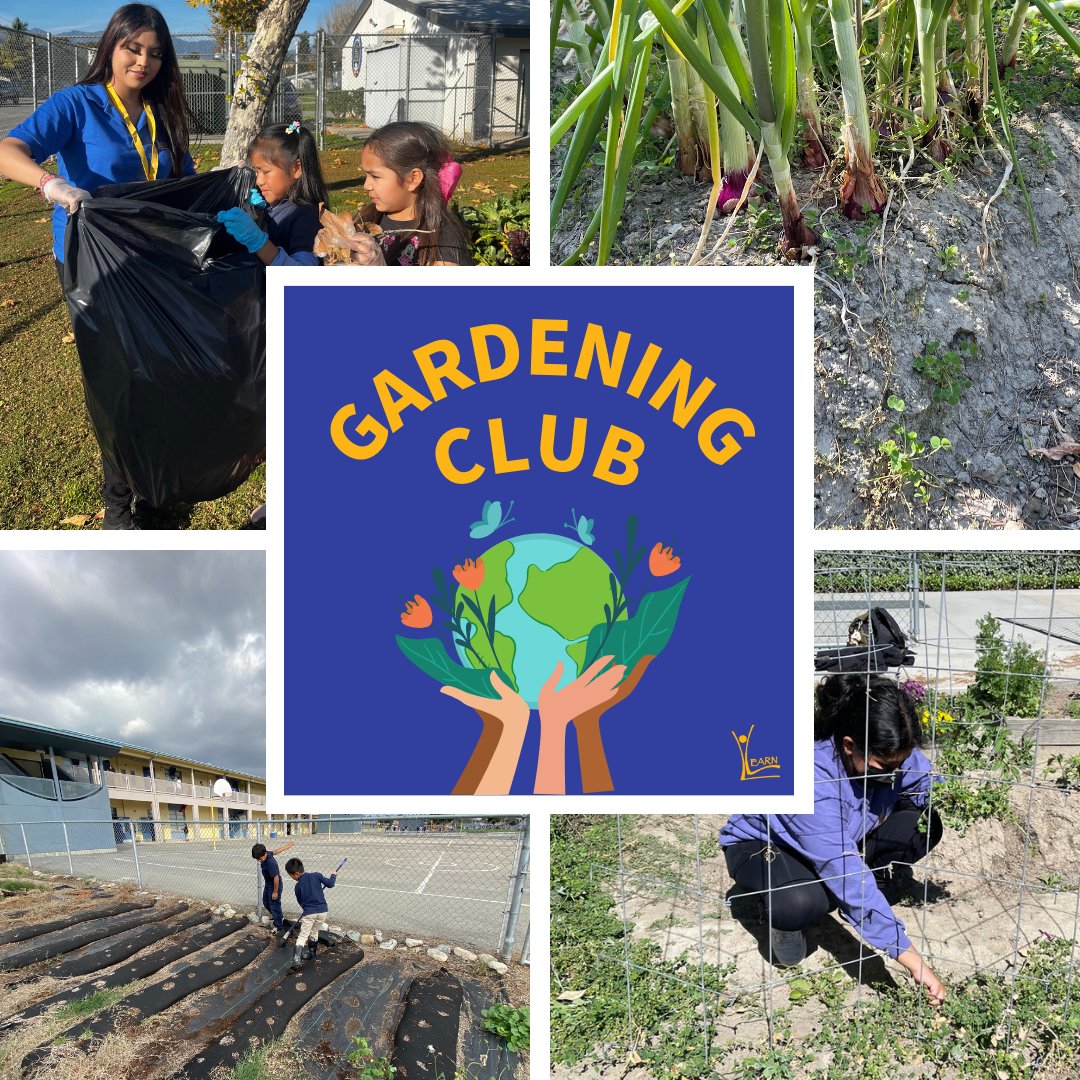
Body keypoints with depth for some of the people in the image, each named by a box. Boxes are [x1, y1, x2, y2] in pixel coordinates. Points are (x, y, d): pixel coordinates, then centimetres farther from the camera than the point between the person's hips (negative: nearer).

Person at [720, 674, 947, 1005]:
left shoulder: (886, 753, -23)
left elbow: (926, 783, 1)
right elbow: (844, 870, -43)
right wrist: (909, 955, -42)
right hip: (760, 843, -6)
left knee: (924, 826, -18)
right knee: (799, 903, -41)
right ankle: (783, 918, -3)